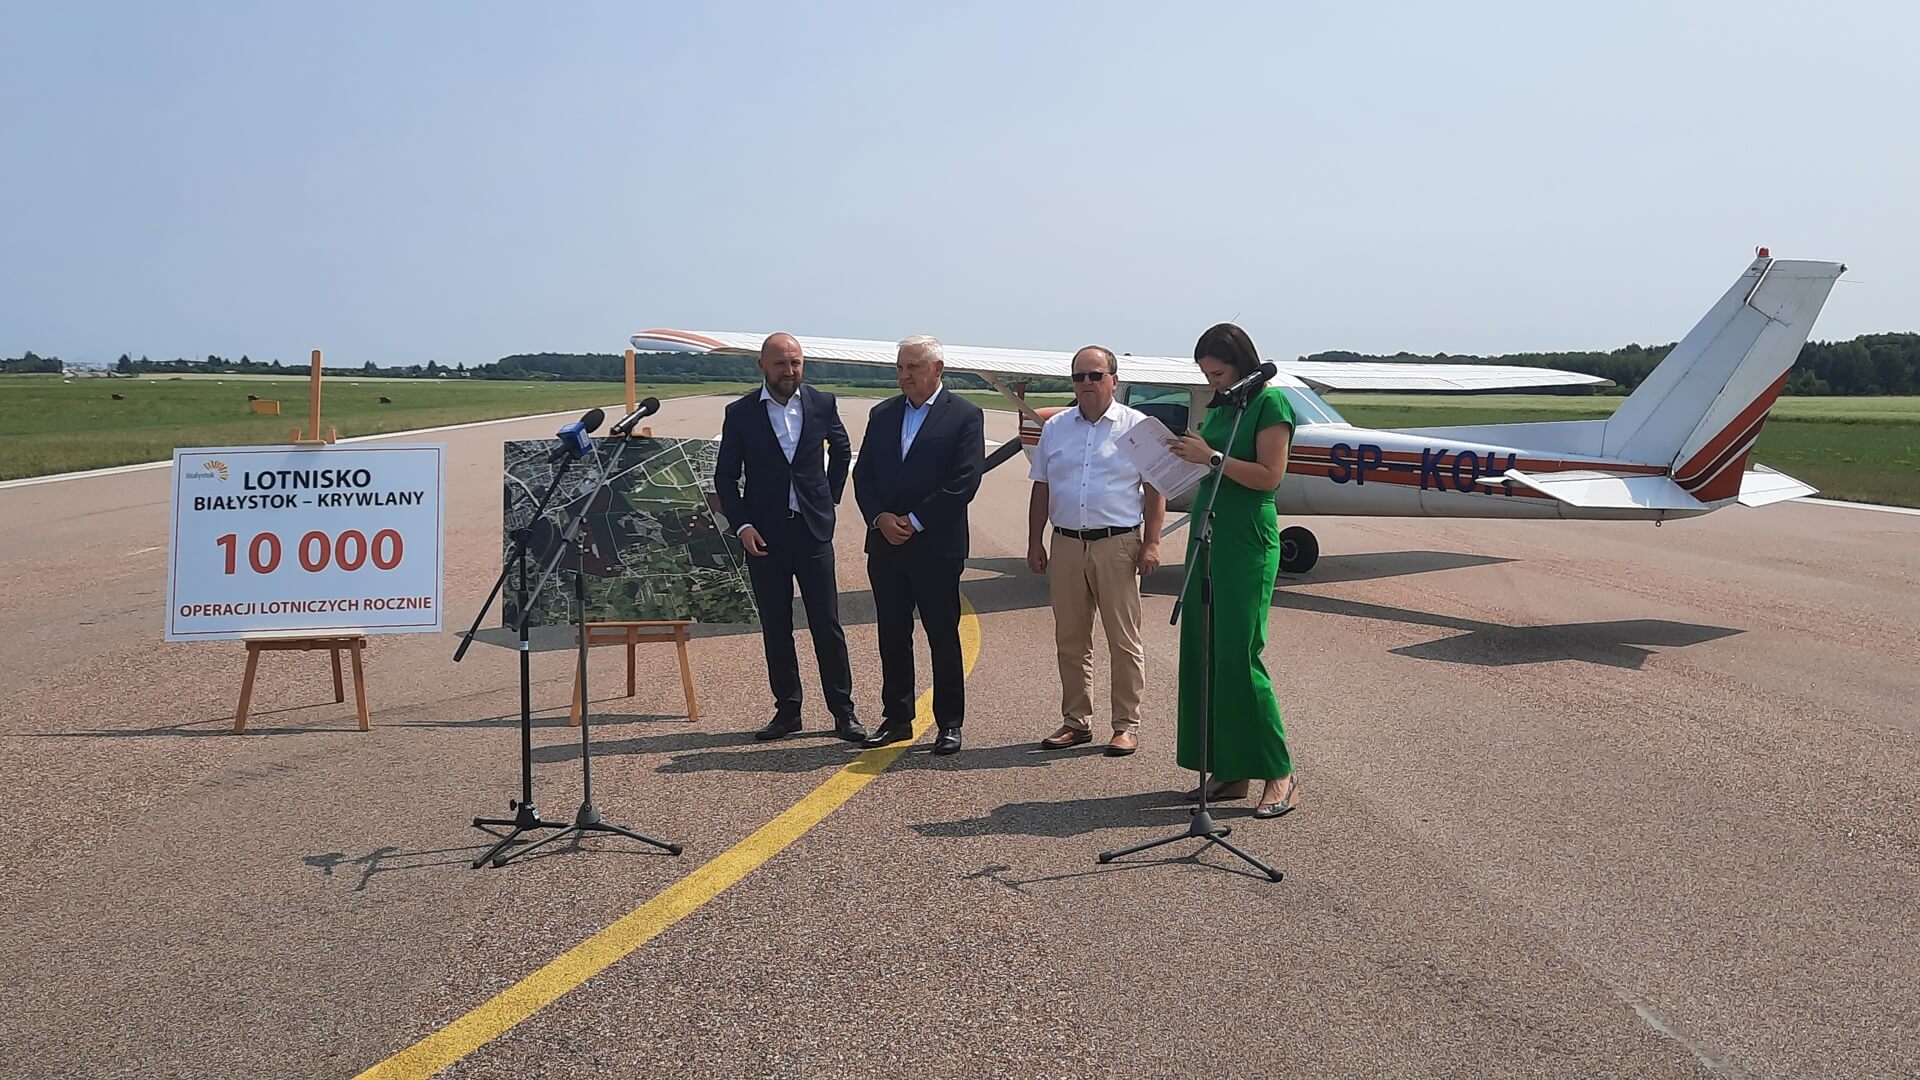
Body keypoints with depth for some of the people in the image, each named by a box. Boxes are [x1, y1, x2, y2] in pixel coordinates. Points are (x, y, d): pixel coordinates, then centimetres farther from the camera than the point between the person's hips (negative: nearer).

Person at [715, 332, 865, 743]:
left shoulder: (822, 404, 3)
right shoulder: (741, 413, 0)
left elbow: (842, 450, 21)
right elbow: (725, 476, 4)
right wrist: (742, 525, -7)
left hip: (813, 532, 0)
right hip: (764, 536, 0)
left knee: (827, 626, 0)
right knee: (775, 630, 7)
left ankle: (843, 712, 8)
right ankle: (787, 711, 18)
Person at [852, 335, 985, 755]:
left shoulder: (964, 415, -3)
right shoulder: (882, 414, 12)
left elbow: (965, 481, -11)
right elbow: (863, 473, 10)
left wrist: (915, 522, -14)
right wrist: (880, 518, -7)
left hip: (937, 545, -5)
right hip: (885, 543, 5)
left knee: (943, 637, 3)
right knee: (892, 636, 10)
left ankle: (950, 724, 12)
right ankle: (896, 718, 20)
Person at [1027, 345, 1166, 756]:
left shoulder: (1137, 426, 2)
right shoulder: (1055, 427, 13)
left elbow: (1154, 490, 0)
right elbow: (1041, 489, 14)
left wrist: (1151, 544, -7)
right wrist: (1035, 543, 10)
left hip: (1118, 545, -4)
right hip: (1066, 545, 4)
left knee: (1124, 640, 0)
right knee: (1070, 640, 9)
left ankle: (1127, 724, 9)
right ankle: (1076, 722, 20)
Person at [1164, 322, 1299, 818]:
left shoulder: (1271, 402, -7)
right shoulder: (1220, 406, 16)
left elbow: (1268, 476, -14)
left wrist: (1211, 456, -14)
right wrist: (1189, 452, 4)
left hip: (1247, 541, -8)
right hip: (1208, 535, 8)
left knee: (1238, 654, -8)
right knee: (1201, 652, 7)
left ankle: (1279, 775, 3)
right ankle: (1228, 772, 16)